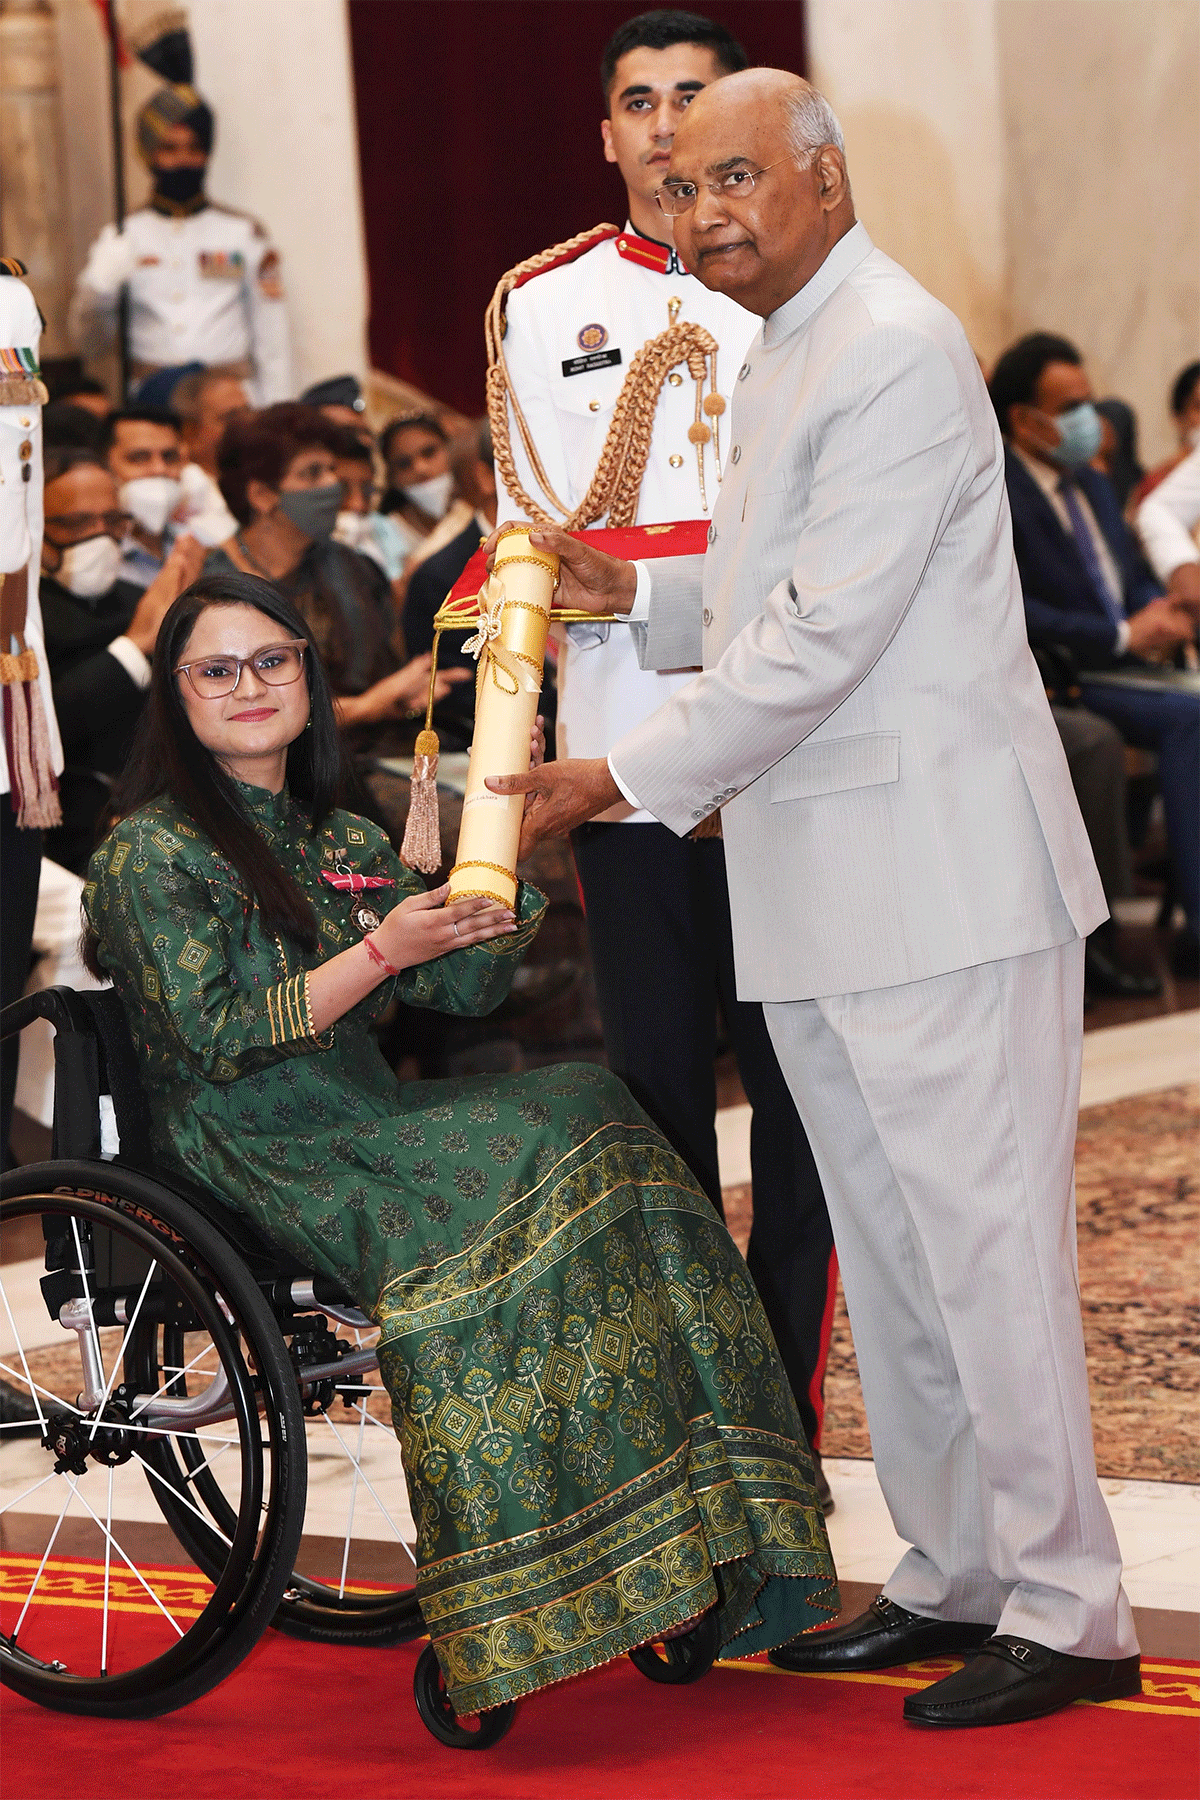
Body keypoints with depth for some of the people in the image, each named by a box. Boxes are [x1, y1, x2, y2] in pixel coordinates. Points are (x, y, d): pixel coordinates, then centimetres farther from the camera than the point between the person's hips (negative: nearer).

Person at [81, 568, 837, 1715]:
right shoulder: (151, 853, 0)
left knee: (592, 1116, -22)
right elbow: (217, 1038, -11)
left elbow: (467, 987, 12)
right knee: (540, 1168, -30)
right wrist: (381, 952, -15)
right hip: (254, 1160, -6)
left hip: (370, 1125, 6)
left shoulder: (344, 843, 21)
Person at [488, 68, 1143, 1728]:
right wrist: (637, 593, 11)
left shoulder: (897, 351, -15)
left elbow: (826, 638, -20)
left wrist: (627, 776, -16)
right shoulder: (779, 359, 17)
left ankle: (1068, 1614, -1)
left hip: (942, 879, -10)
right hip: (824, 899, 10)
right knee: (887, 1251, 14)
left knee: (983, 1242, -7)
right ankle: (958, 1576, 23)